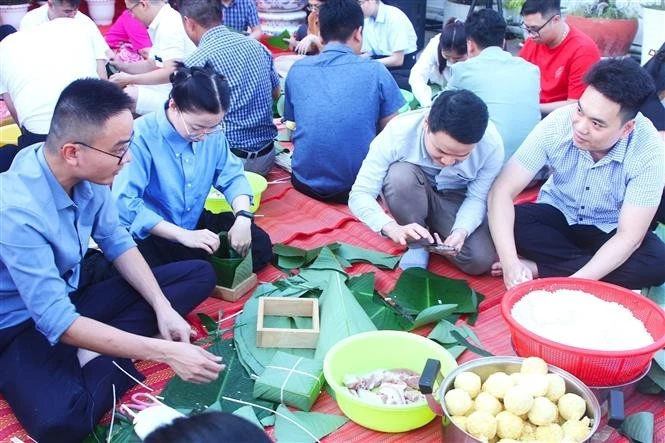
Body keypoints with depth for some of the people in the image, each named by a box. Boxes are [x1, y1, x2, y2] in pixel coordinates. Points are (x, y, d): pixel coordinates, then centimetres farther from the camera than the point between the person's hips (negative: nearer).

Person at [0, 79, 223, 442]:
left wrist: (163, 307, -10)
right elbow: (56, 322, -32)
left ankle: (99, 357, -12)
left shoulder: (89, 173, -13)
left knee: (199, 275, 0)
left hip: (75, 291, 7)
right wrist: (166, 352, -34)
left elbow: (116, 242, 3)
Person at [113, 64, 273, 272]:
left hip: (196, 223, 6)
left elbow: (232, 176, 1)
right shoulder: (142, 136, -25)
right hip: (151, 235, -6)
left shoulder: (212, 132, -8)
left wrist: (243, 217, -20)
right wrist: (183, 235, -32)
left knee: (260, 245, 2)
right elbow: (125, 204, -29)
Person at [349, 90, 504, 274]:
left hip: (456, 199, 1)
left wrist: (461, 230, -36)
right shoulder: (398, 132, -33)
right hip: (411, 196, -1)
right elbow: (359, 194, -31)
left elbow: (477, 198, -15)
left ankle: (431, 240, 7)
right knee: (401, 174, -36)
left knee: (480, 262, -23)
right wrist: (393, 228, -48)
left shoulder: (492, 144, -28)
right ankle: (417, 245, -11)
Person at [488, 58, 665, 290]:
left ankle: (539, 269, -21)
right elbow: (502, 191, -27)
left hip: (609, 231, -1)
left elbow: (628, 237, -26)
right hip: (557, 215, 1)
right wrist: (510, 263, -39)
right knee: (511, 223, -29)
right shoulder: (558, 123, -25)